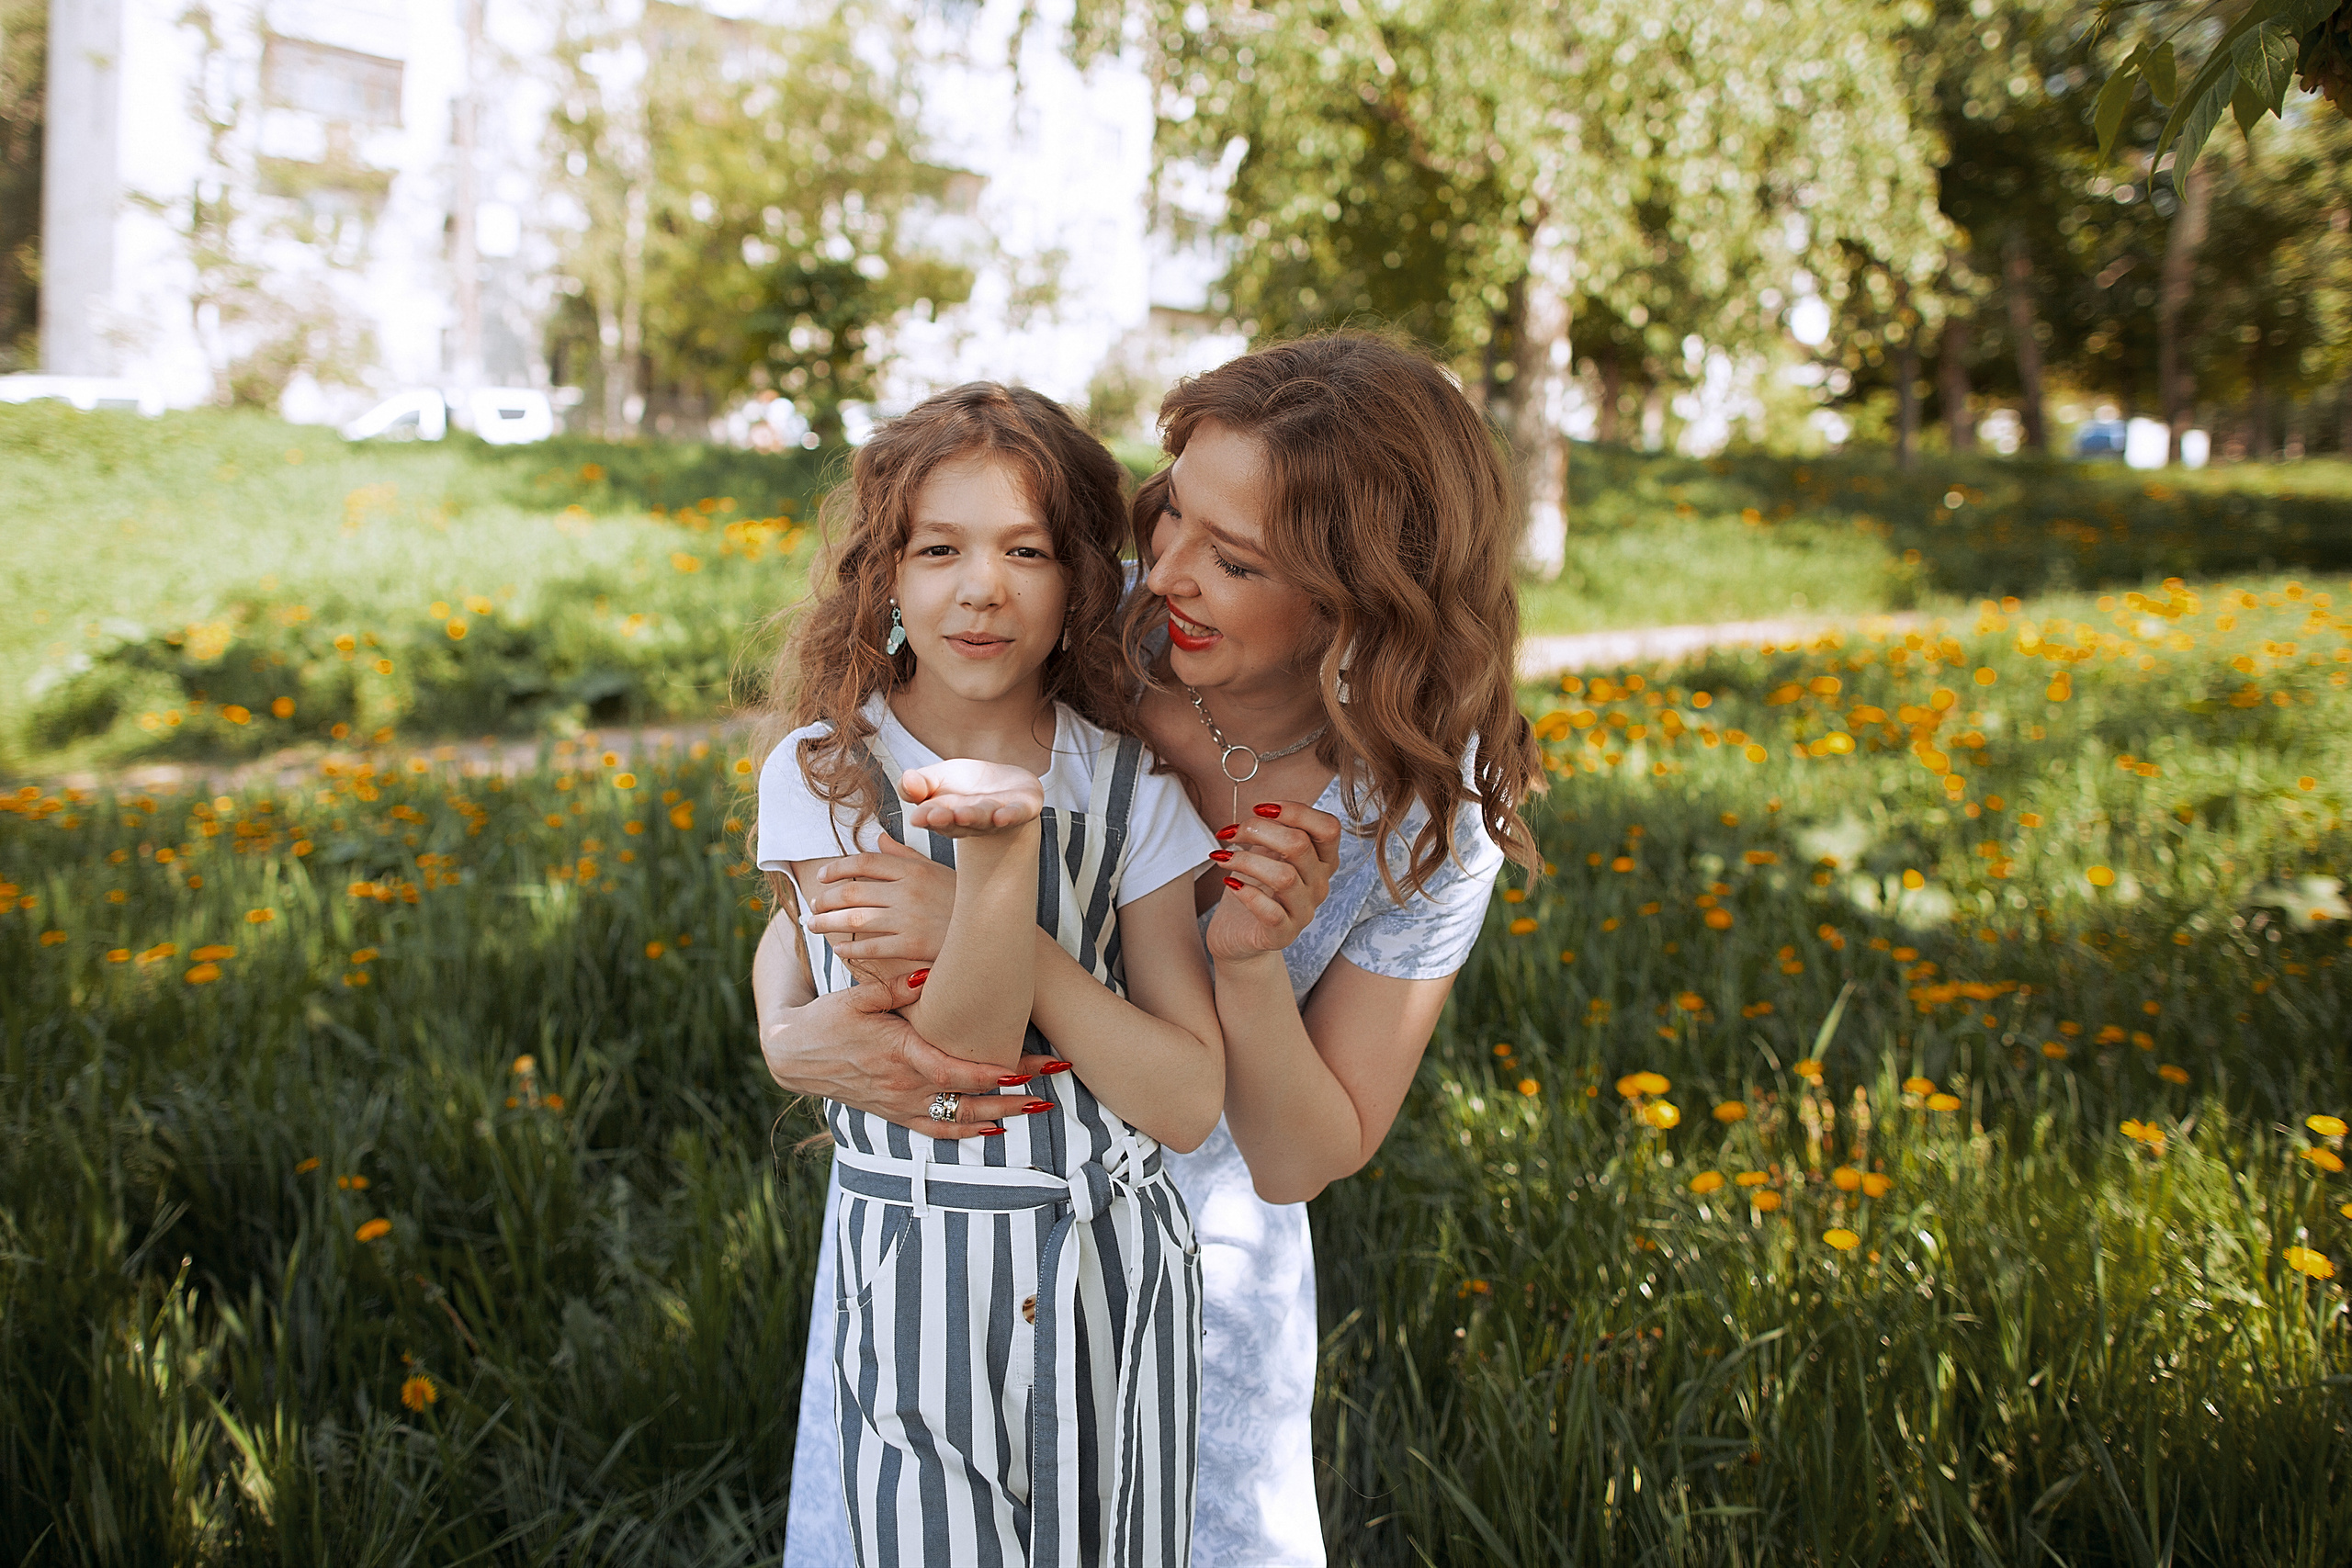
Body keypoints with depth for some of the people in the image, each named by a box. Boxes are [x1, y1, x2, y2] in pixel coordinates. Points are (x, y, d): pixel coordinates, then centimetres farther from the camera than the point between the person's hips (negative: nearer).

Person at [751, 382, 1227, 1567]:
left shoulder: (1130, 790, -2)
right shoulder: (820, 779, -8)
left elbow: (1188, 1104, -9)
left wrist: (953, 916, -18)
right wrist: (998, 849, -31)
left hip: (1116, 1273, 2)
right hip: (919, 1277, -2)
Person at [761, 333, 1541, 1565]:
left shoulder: (1436, 811, -21)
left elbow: (1302, 1163, -17)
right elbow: (811, 894, -15)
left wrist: (1250, 963, -35)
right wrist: (792, 1036, -38)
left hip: (1193, 1251, 0)